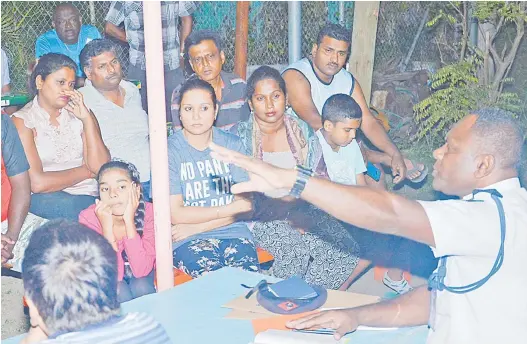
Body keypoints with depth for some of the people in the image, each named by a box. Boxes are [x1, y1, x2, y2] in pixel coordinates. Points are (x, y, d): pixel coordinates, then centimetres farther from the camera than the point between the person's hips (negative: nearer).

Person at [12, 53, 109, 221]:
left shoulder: (78, 114, 14)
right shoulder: (23, 121, 0)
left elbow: (101, 167, 1)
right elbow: (37, 183, -12)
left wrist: (87, 118, -5)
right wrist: (85, 171, -1)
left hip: (90, 194, 5)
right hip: (46, 199, -5)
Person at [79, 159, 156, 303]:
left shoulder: (149, 213, -25)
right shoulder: (89, 218, -26)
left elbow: (141, 270, -33)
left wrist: (129, 220, -38)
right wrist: (107, 225, -40)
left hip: (141, 276, 2)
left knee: (141, 287, -30)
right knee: (119, 292, -32)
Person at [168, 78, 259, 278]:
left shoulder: (232, 144, 9)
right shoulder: (170, 150, -1)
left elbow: (246, 204, 1)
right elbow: (175, 214, -7)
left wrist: (196, 227, -8)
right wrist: (232, 208, -6)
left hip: (233, 232, 3)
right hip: (187, 240, -3)